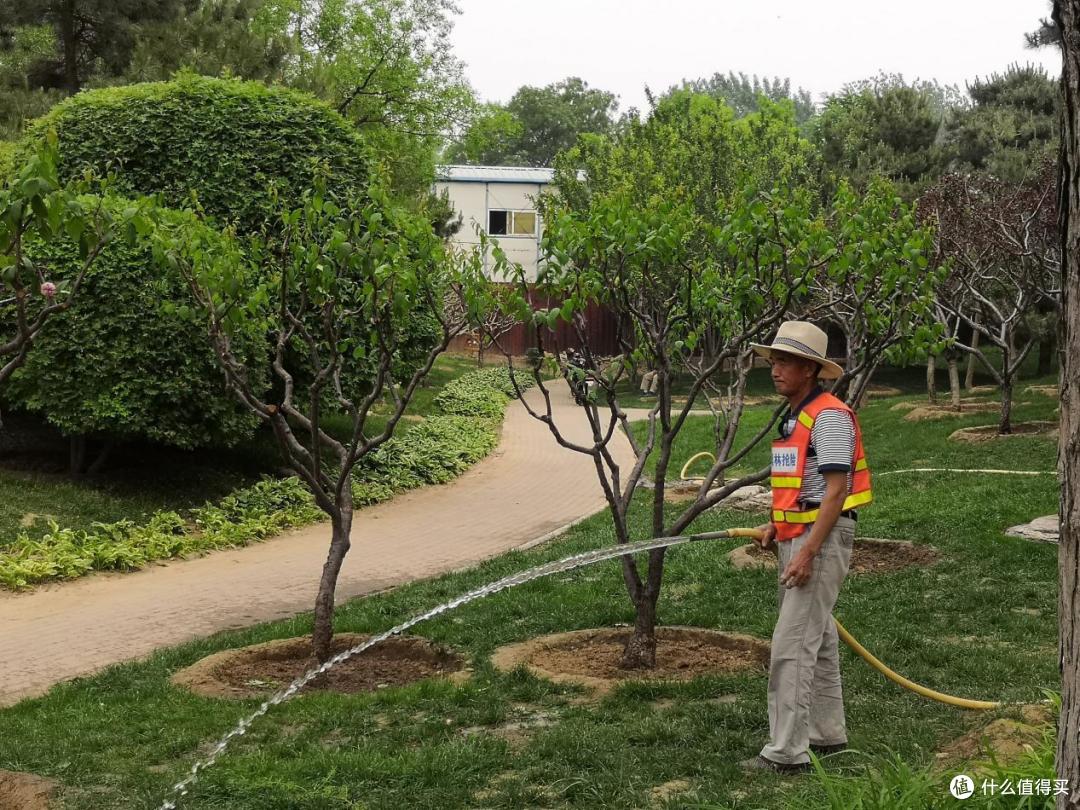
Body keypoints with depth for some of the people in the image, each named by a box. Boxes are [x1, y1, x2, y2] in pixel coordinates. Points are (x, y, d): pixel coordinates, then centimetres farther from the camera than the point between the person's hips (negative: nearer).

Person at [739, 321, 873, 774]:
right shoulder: (794, 417, 15)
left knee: (791, 647, -10)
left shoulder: (829, 416, -15)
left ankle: (786, 752, -6)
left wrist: (808, 552, -24)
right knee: (818, 641, 17)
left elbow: (835, 491, -20)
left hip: (822, 539, -10)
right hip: (797, 537, 10)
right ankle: (827, 734, 28)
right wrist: (777, 525, 13)